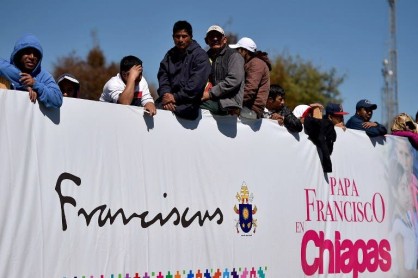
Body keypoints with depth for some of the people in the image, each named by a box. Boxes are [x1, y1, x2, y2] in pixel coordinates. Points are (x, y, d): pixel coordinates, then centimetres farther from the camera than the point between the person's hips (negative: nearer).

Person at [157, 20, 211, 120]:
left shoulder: (200, 55, 0)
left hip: (189, 101, -4)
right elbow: (163, 76, 10)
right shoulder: (170, 55, 19)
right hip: (171, 97, 5)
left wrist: (176, 97, -13)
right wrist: (166, 94, -10)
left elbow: (197, 83, -10)